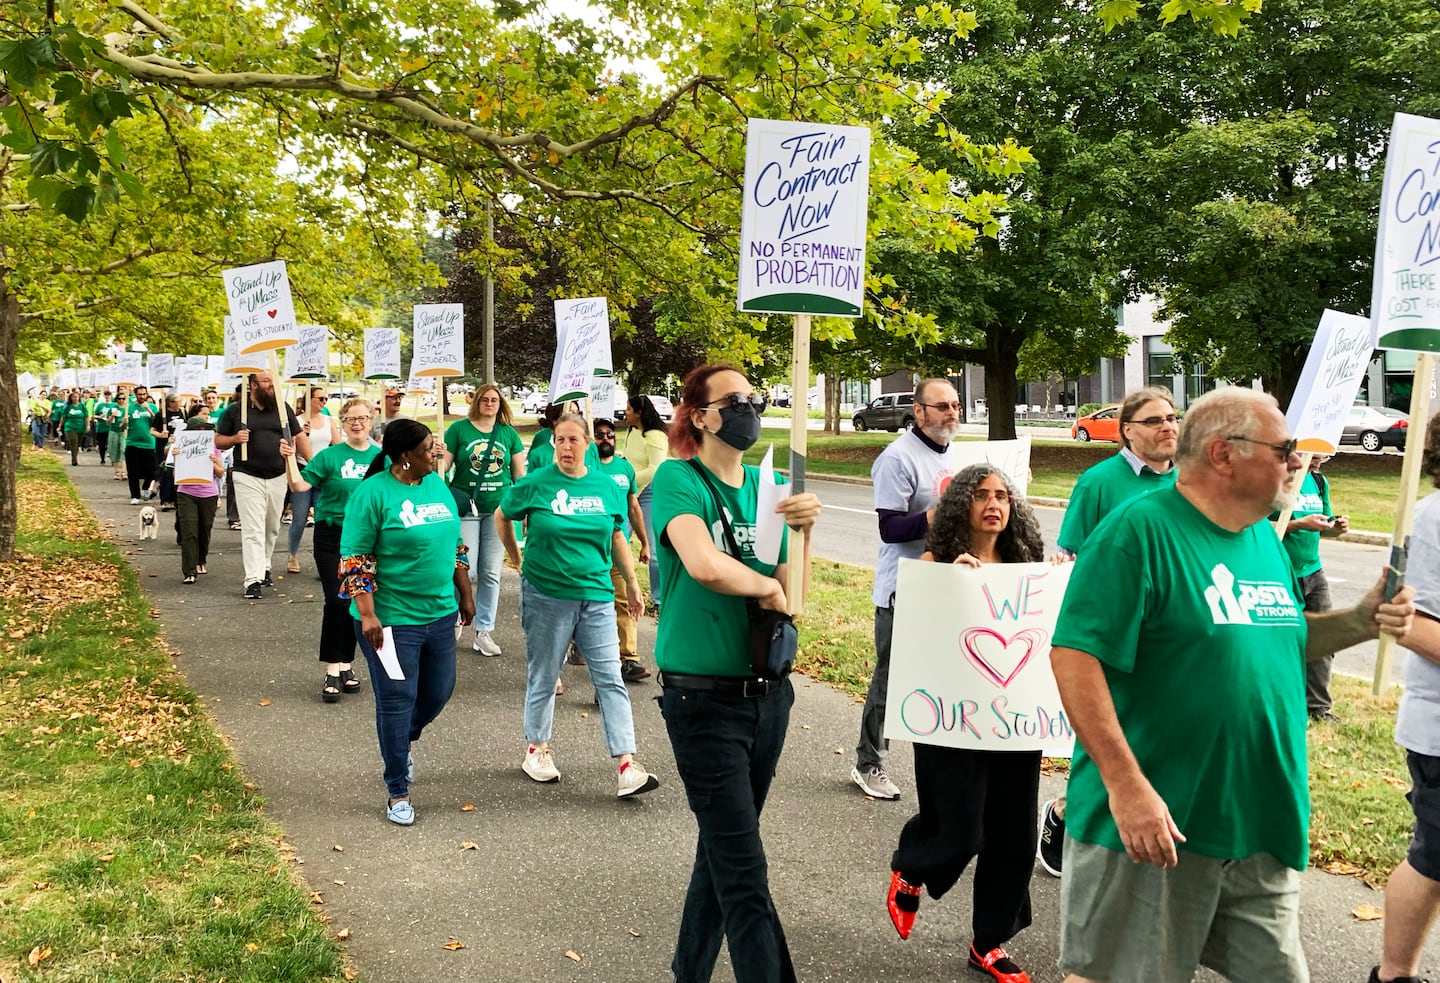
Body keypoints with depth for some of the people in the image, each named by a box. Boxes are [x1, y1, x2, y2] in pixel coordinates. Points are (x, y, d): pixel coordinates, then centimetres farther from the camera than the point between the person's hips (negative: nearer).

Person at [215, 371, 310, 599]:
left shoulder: (283, 408, 7)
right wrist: (235, 438, -16)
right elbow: (218, 441, 6)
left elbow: (299, 437, 9)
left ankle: (264, 567, 32)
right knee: (253, 530, -9)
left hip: (278, 477, 4)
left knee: (272, 528, 14)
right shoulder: (235, 411, 0)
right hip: (248, 477, -3)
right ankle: (253, 580, -12)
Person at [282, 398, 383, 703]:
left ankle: (346, 666, 22)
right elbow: (300, 485, -11)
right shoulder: (330, 455, -5)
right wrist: (289, 459, -26)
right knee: (337, 602, -9)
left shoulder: (382, 457, 4)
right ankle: (332, 672, -2)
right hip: (332, 536, -3)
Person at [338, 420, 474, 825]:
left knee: (439, 692, 14)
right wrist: (368, 615, -20)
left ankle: (401, 744, 44)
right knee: (397, 700, 3)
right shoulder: (373, 492, -14)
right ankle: (397, 792, 19)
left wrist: (465, 595, 16)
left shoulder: (437, 485, 6)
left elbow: (455, 546, 16)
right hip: (392, 620, -6)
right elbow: (355, 560, -15)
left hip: (440, 613, 6)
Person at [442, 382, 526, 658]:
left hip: (498, 509, 3)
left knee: (491, 573, 5)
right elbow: (443, 464, -3)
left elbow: (520, 474, 10)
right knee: (466, 570, -8)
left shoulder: (509, 433, 8)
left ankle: (483, 632, 15)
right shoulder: (459, 429, 0)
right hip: (466, 509, -3)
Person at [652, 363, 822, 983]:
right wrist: (767, 586, -13)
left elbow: (791, 594, 8)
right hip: (704, 695, -7)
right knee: (744, 872, -5)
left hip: (768, 691, 7)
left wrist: (803, 531, -10)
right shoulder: (678, 479, -12)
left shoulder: (763, 485, 8)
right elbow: (705, 565, -31)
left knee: (724, 846, 19)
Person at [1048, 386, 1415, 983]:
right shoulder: (1140, 529, -16)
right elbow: (1075, 657, -22)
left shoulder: (1264, 538, 10)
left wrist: (1362, 621, 4)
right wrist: (1127, 787, -26)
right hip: (1151, 823, -7)